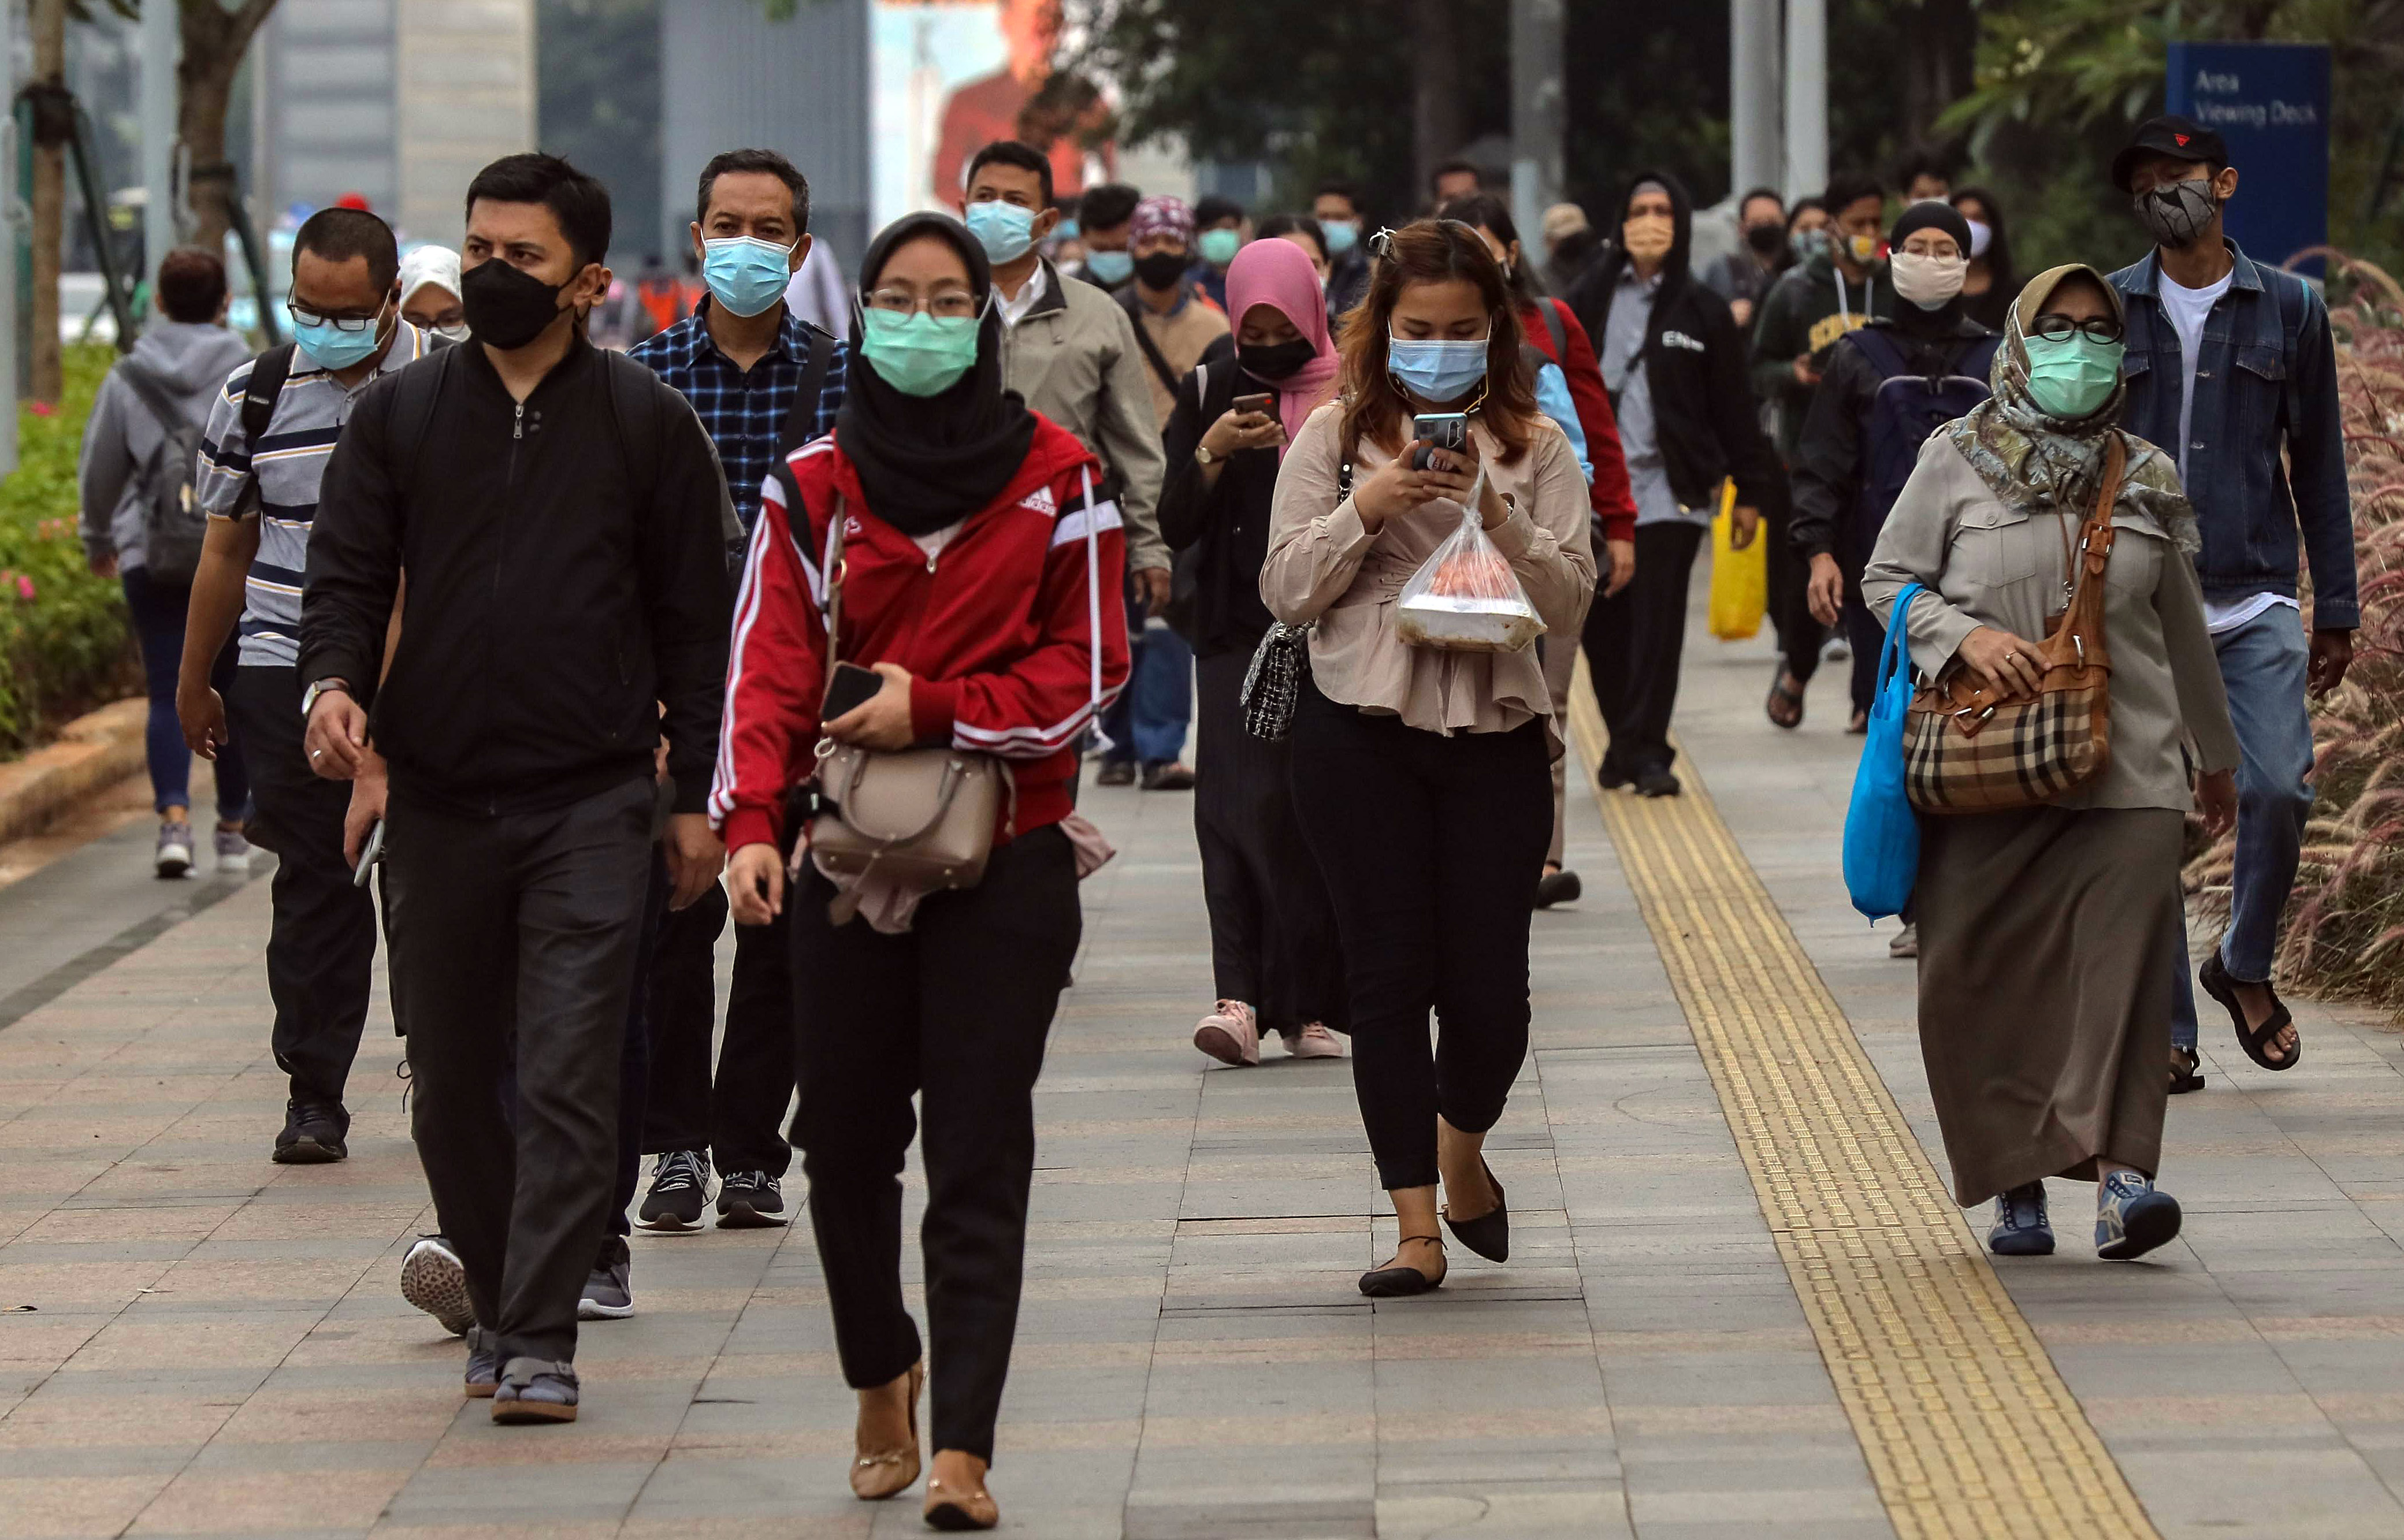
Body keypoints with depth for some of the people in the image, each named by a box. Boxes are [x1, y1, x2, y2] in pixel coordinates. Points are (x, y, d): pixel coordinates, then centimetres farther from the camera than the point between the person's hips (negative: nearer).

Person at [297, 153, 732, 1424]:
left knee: (569, 1077, -10)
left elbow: (691, 616, 6)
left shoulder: (646, 422, 4)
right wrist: (333, 677, -15)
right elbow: (349, 571, 7)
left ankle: (540, 1341, -9)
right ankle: (494, 1296, 27)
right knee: (452, 1079, 10)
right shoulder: (402, 415, 9)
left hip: (591, 804, -3)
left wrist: (697, 794, 3)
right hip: (437, 798, 3)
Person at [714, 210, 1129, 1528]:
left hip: (1005, 862, -2)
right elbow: (770, 665, -4)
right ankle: (880, 1377, 32)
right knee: (844, 1139, 7)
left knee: (977, 1160, -7)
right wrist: (751, 821, -19)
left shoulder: (1054, 479, 1)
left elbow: (1087, 667, -1)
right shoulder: (814, 489, 4)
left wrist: (935, 709, -14)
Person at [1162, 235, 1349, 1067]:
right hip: (1238, 632, 0)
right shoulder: (1209, 394, 5)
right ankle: (1240, 998, -20)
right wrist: (1213, 452, -16)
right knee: (1240, 805, -12)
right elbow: (1175, 525, -1)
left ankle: (1312, 1005, 7)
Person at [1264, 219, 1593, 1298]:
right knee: (1389, 977, -1)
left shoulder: (1534, 446, 7)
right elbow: (1287, 592, 1)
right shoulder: (1334, 437, 5)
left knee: (1491, 987, -2)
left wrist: (1497, 519, -14)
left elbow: (1570, 600, 1)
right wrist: (1365, 510, -13)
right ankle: (1416, 1226, 5)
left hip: (1495, 733, 1)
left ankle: (1461, 1148, 31)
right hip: (1361, 732, -1)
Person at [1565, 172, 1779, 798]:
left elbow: (1733, 409, 6)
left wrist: (1750, 492, 4)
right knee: (1603, 626, 3)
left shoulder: (1703, 312, 5)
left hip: (1670, 488, -2)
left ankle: (1646, 750, -5)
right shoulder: (1589, 301, 7)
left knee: (1657, 623, -8)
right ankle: (1624, 741, 17)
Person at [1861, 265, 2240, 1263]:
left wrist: (2217, 756, 30)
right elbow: (1886, 580, 7)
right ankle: (2014, 1181, 9)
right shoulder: (1956, 463, 5)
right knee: (1981, 976, -2)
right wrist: (1964, 635, -12)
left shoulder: (2144, 479, 13)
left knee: (2124, 957, -14)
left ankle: (2120, 1171, -19)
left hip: (2127, 769, 1)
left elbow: (2180, 627, 22)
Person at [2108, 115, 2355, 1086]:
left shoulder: (2288, 309, 7)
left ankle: (2246, 967, 12)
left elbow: (2318, 465, 11)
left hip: (2256, 603, 0)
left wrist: (2337, 609, 8)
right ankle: (2164, 1029, 7)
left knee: (2278, 789, -14)